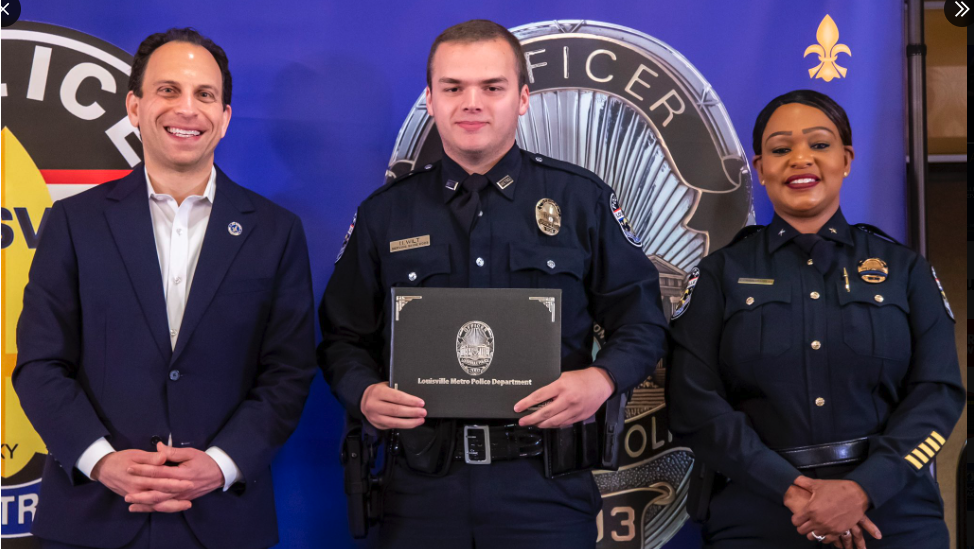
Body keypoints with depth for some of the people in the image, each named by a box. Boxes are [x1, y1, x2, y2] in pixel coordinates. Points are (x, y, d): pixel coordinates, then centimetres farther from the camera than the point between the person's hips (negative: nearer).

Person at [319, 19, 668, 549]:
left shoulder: (582, 199, 4)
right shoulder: (385, 213, 8)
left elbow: (641, 318, 5)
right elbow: (343, 336, 12)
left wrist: (601, 378, -13)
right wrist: (364, 393, -8)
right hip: (423, 484, 2)